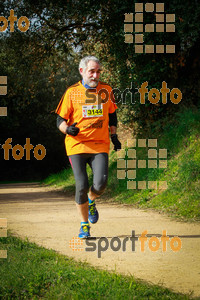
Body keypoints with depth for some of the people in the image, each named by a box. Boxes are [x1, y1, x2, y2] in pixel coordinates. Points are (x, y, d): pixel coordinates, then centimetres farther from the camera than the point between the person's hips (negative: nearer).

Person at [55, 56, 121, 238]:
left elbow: (112, 114, 24)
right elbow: (60, 120, 2)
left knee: (101, 182, -17)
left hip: (100, 145, 2)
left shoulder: (106, 90, 8)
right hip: (77, 146, -1)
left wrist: (114, 135, 18)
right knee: (82, 185, -10)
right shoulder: (72, 92, 0)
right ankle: (84, 224, 12)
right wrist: (68, 129, -19)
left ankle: (91, 202, 20)